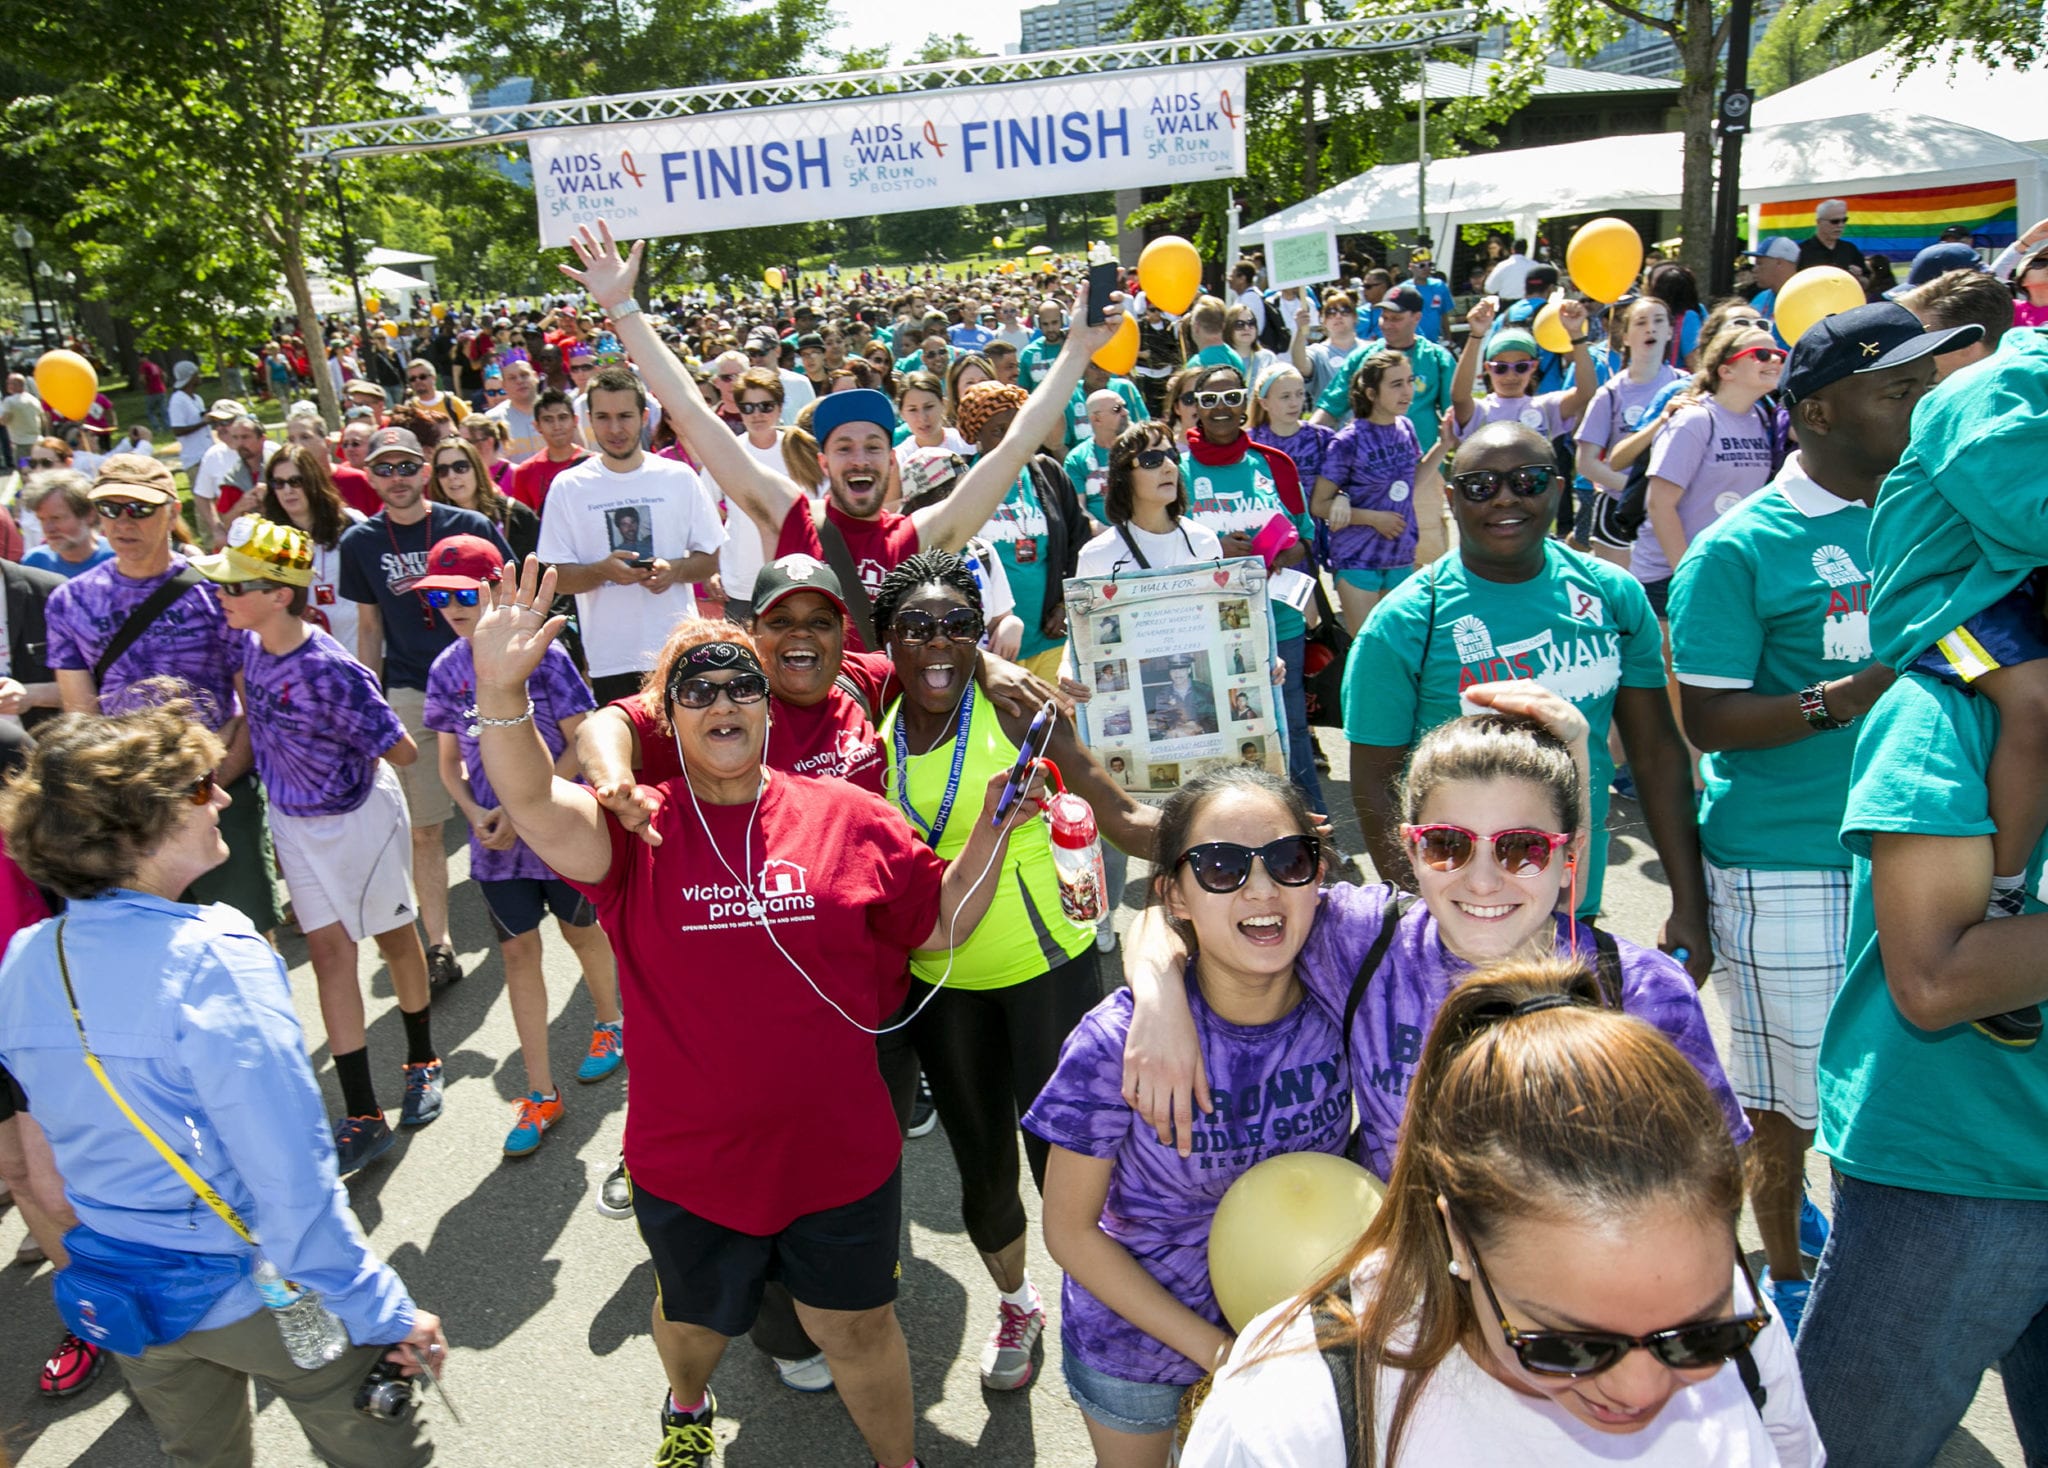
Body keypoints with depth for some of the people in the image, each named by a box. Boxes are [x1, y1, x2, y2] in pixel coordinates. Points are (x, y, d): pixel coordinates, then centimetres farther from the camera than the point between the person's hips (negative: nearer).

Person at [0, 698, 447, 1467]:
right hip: (262, 1290, -7)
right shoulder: (211, 957, -27)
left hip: (128, 1292, 7)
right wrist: (385, 1315, -21)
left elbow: (75, 1136, 9)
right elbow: (290, 1176, -28)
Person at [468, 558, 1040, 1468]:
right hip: (689, 1161, 1)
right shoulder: (638, 833, -11)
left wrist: (993, 827, -10)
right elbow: (536, 805, -30)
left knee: (857, 1326, 19)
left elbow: (944, 924, 3)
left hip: (842, 1152, 0)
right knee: (695, 1317, 28)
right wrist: (502, 693, -46)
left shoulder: (851, 819, -6)